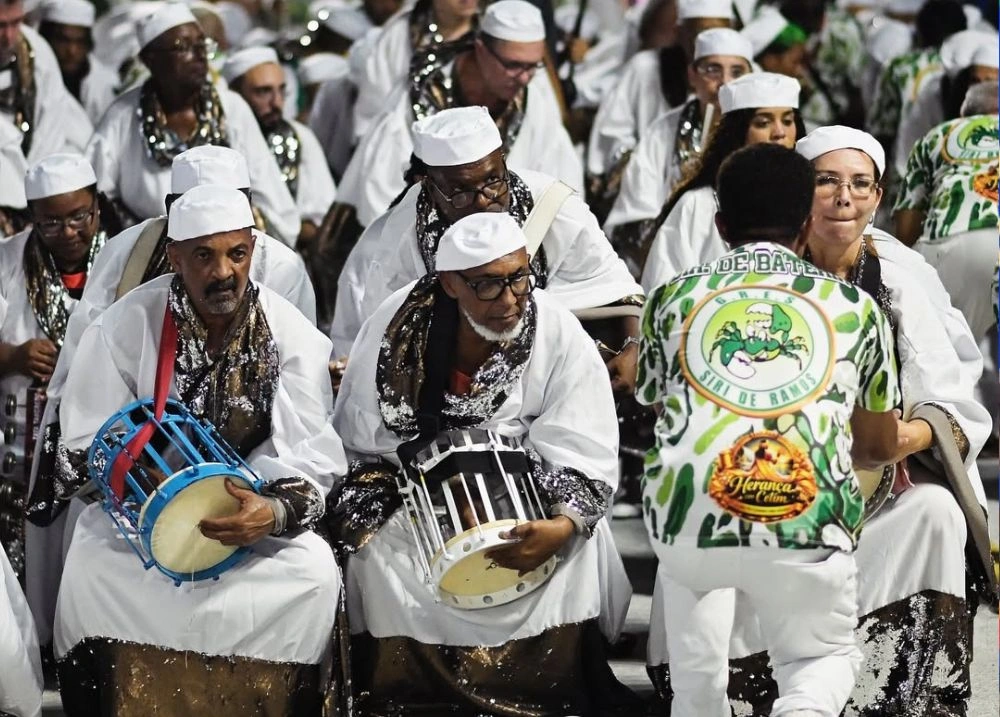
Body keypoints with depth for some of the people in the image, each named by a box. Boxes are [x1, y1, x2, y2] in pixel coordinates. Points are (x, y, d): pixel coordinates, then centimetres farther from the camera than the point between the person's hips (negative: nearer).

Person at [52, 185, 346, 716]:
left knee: (315, 574, -26)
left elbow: (310, 458, -14)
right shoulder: (126, 326, -11)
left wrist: (274, 512, -36)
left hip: (254, 508, 0)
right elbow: (86, 445, -9)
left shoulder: (290, 335, -10)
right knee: (92, 571, -28)